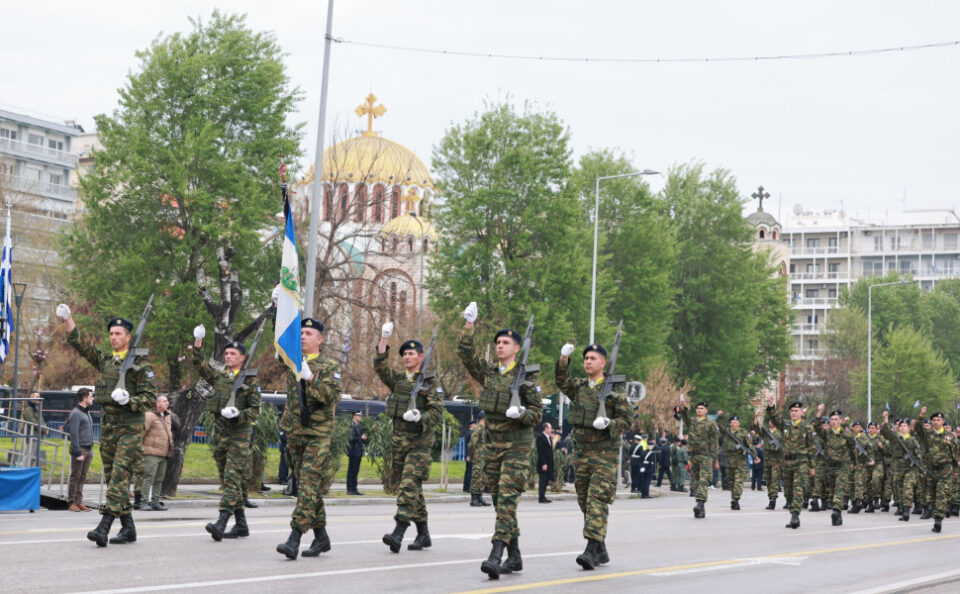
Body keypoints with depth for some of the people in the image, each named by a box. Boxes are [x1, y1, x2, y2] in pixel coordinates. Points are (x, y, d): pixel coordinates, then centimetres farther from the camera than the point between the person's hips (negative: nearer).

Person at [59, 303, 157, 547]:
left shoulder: (140, 364, -6)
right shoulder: (104, 360, 12)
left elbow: (151, 398, -9)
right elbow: (79, 344, 17)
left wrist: (129, 400, -24)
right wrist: (67, 319, 8)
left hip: (130, 428, -7)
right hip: (108, 426, 7)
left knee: (119, 477, -14)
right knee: (112, 479, 8)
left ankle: (104, 527, -22)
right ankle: (128, 528, 15)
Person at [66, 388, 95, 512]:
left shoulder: (87, 412, 16)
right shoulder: (76, 413, -10)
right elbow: (73, 434, -14)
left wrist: (91, 449, 14)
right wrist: (78, 452, -17)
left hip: (88, 449, 8)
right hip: (80, 449, -8)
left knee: (82, 477, 8)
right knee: (75, 476, -2)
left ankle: (79, 502, 11)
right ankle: (72, 502, 2)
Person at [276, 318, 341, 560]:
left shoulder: (329, 366, -1)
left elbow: (332, 396, -13)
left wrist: (310, 377, -22)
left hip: (319, 434, -6)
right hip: (295, 432, 6)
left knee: (308, 485, -14)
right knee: (307, 487, 10)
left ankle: (294, 538, -21)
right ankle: (321, 537, 19)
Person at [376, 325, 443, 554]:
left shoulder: (429, 382, -3)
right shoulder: (397, 378, 12)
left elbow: (437, 411, -7)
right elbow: (380, 367, -4)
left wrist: (420, 418, -25)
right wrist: (384, 339, -12)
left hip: (419, 440, -6)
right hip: (398, 438, 6)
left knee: (409, 485, -16)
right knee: (408, 486, 10)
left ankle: (398, 533, -24)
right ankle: (423, 534, 20)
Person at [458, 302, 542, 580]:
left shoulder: (526, 377, -5)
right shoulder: (488, 372, 10)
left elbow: (537, 413, -4)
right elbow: (465, 354, 5)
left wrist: (520, 413, -24)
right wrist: (469, 324, -1)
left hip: (517, 445, -6)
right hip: (493, 444, 6)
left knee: (507, 501, -15)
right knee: (499, 501, 8)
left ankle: (495, 556, -23)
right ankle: (514, 556, 17)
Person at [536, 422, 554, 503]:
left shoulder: (549, 437, 16)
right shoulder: (540, 437, -12)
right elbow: (540, 451, -17)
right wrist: (543, 464, -20)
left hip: (548, 463, 8)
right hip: (543, 463, -8)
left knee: (546, 480, 9)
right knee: (543, 480, -7)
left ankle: (543, 497, 12)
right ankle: (541, 498, -5)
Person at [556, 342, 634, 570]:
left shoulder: (614, 390, -4)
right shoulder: (579, 387, 12)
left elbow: (627, 418, -4)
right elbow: (562, 382, -3)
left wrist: (608, 424, -21)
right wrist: (563, 359, -17)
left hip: (605, 453, -6)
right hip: (583, 452, 6)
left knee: (598, 500, -15)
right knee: (584, 501, 8)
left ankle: (591, 549, -22)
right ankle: (601, 552, 17)